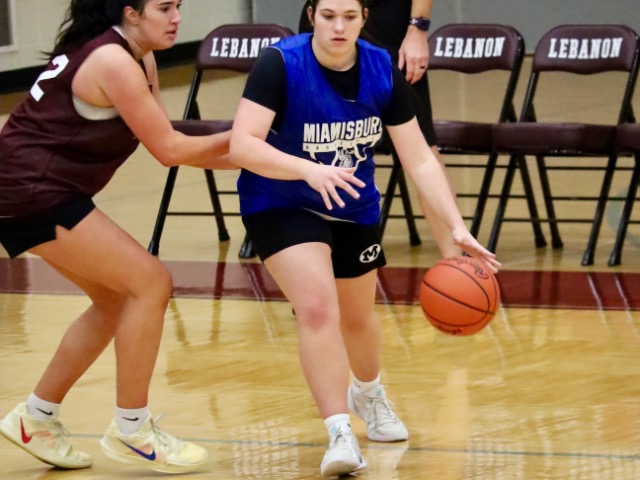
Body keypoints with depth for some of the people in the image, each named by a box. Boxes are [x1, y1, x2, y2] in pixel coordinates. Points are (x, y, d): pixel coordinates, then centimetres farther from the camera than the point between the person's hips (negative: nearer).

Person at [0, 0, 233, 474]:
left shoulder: (138, 60, 11)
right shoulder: (113, 63, -19)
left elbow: (167, 145, 12)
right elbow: (169, 150, -16)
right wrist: (239, 136, -4)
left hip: (43, 190, 10)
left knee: (117, 301, 16)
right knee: (150, 283, -9)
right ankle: (131, 431, -1)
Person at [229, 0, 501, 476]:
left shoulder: (383, 71, -14)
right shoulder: (280, 65, -25)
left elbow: (420, 160, -11)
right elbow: (242, 145, -33)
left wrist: (457, 227, -22)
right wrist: (309, 170, -48)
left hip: (354, 209, 4)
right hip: (282, 206, -4)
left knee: (358, 315, 21)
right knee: (318, 307, -25)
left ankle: (369, 392, 54)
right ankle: (340, 435, -21)